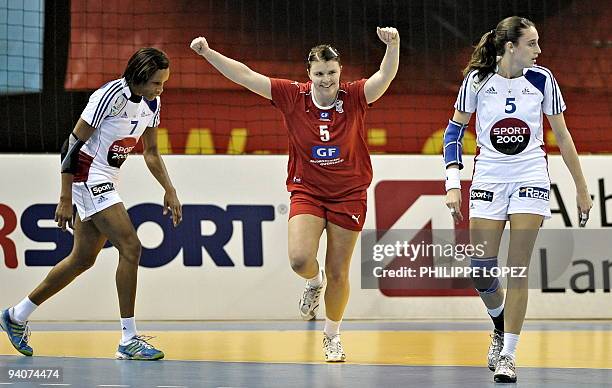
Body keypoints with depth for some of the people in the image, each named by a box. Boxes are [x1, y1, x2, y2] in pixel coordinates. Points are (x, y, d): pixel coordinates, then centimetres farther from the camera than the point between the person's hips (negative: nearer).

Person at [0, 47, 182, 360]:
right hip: (87, 179, -9)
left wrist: (169, 190, 8)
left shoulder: (151, 103, 4)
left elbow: (151, 153, 16)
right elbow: (73, 144, -19)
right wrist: (65, 200, -20)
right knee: (130, 247, -16)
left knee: (83, 259, 14)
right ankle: (128, 340, -12)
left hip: (106, 183, 9)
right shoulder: (111, 96, -22)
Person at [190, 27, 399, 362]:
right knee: (299, 259, -21)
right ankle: (314, 283, 18)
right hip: (306, 192, 0)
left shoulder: (355, 97, -9)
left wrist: (393, 46, -45)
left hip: (348, 195, 0)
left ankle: (332, 335, 29)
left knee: (338, 273, 5)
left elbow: (385, 76, -25)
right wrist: (208, 53, -18)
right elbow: (246, 76, -9)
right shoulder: (293, 96, -7)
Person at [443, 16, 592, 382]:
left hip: (531, 177, 0)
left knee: (518, 268, -8)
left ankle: (507, 355, -4)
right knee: (481, 270, -3)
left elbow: (562, 136, 5)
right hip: (488, 177, 1)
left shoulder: (542, 79, -5)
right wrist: (453, 183, -6)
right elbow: (455, 129, 4)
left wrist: (582, 188, 7)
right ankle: (501, 326, 27)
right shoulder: (478, 79, -7)